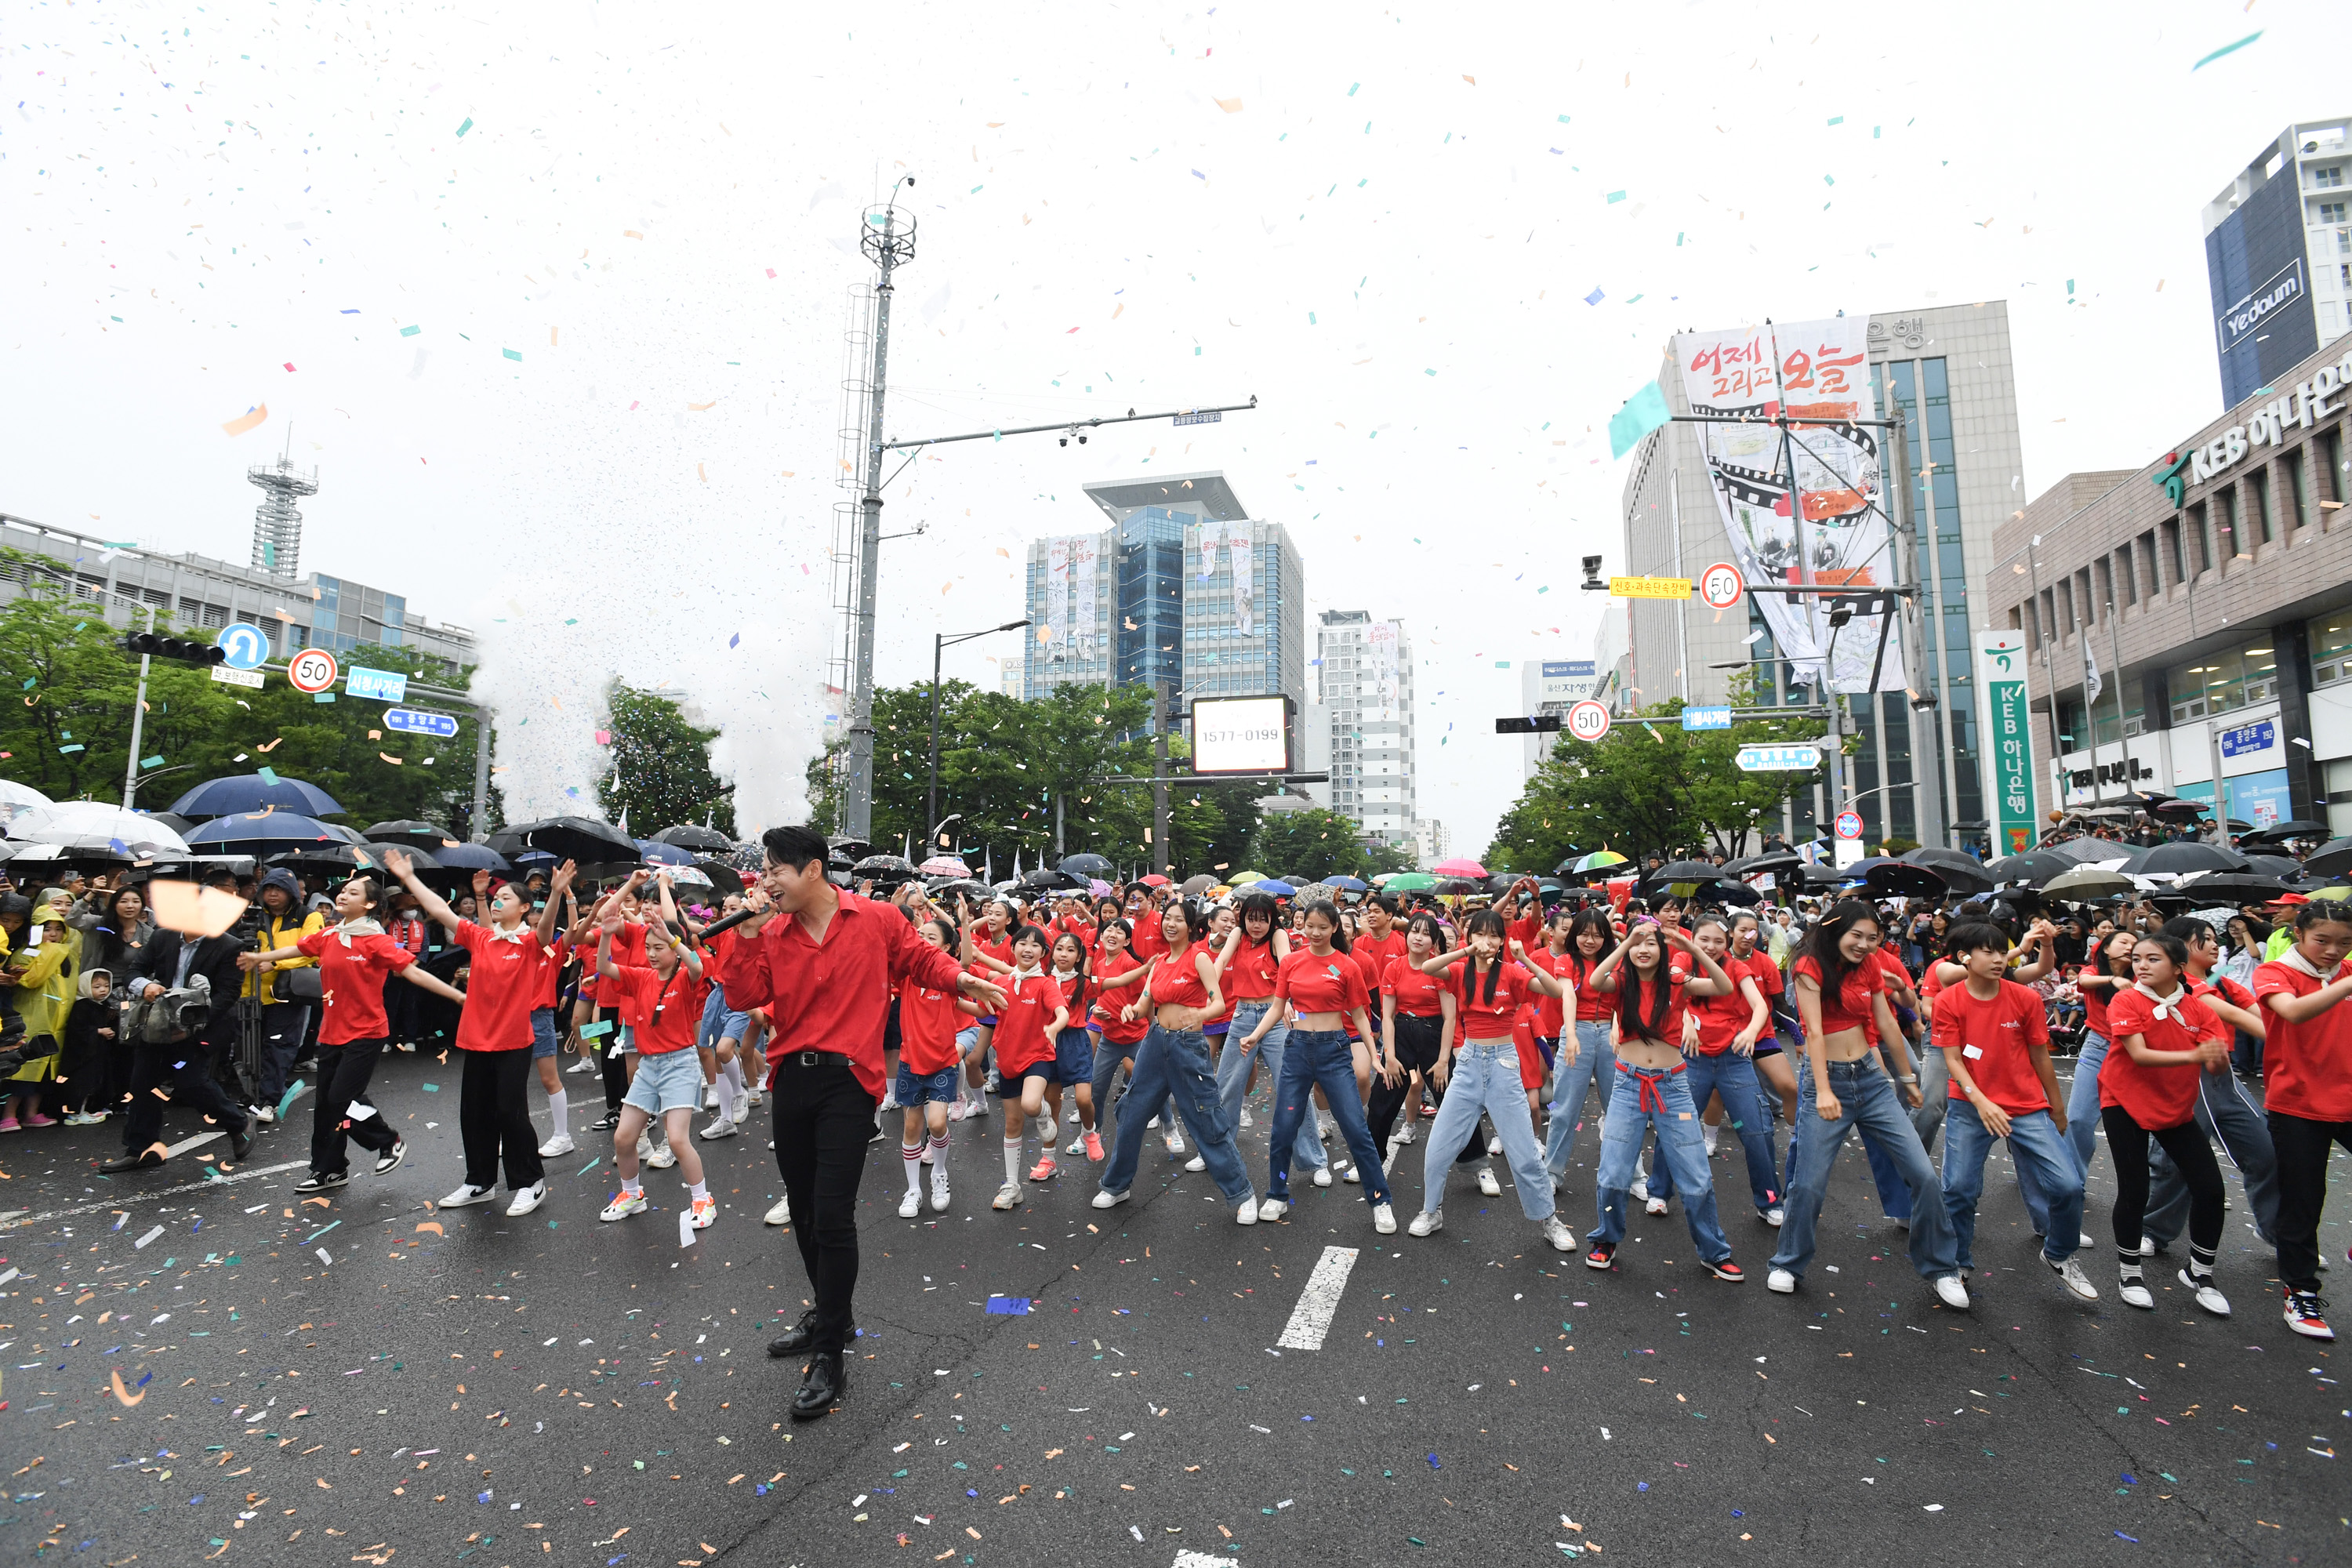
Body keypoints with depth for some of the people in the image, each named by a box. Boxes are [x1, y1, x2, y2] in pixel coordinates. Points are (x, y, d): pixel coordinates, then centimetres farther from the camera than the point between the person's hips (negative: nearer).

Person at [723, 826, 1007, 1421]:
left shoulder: (877, 920, -5)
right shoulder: (772, 933, 4)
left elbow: (921, 957, 7)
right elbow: (742, 996, -4)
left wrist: (960, 979, -8)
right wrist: (748, 932, -12)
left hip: (847, 1082, -5)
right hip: (791, 1080, 6)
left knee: (833, 1216, -7)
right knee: (802, 1210, 19)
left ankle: (829, 1359, 8)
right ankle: (829, 1312, 41)